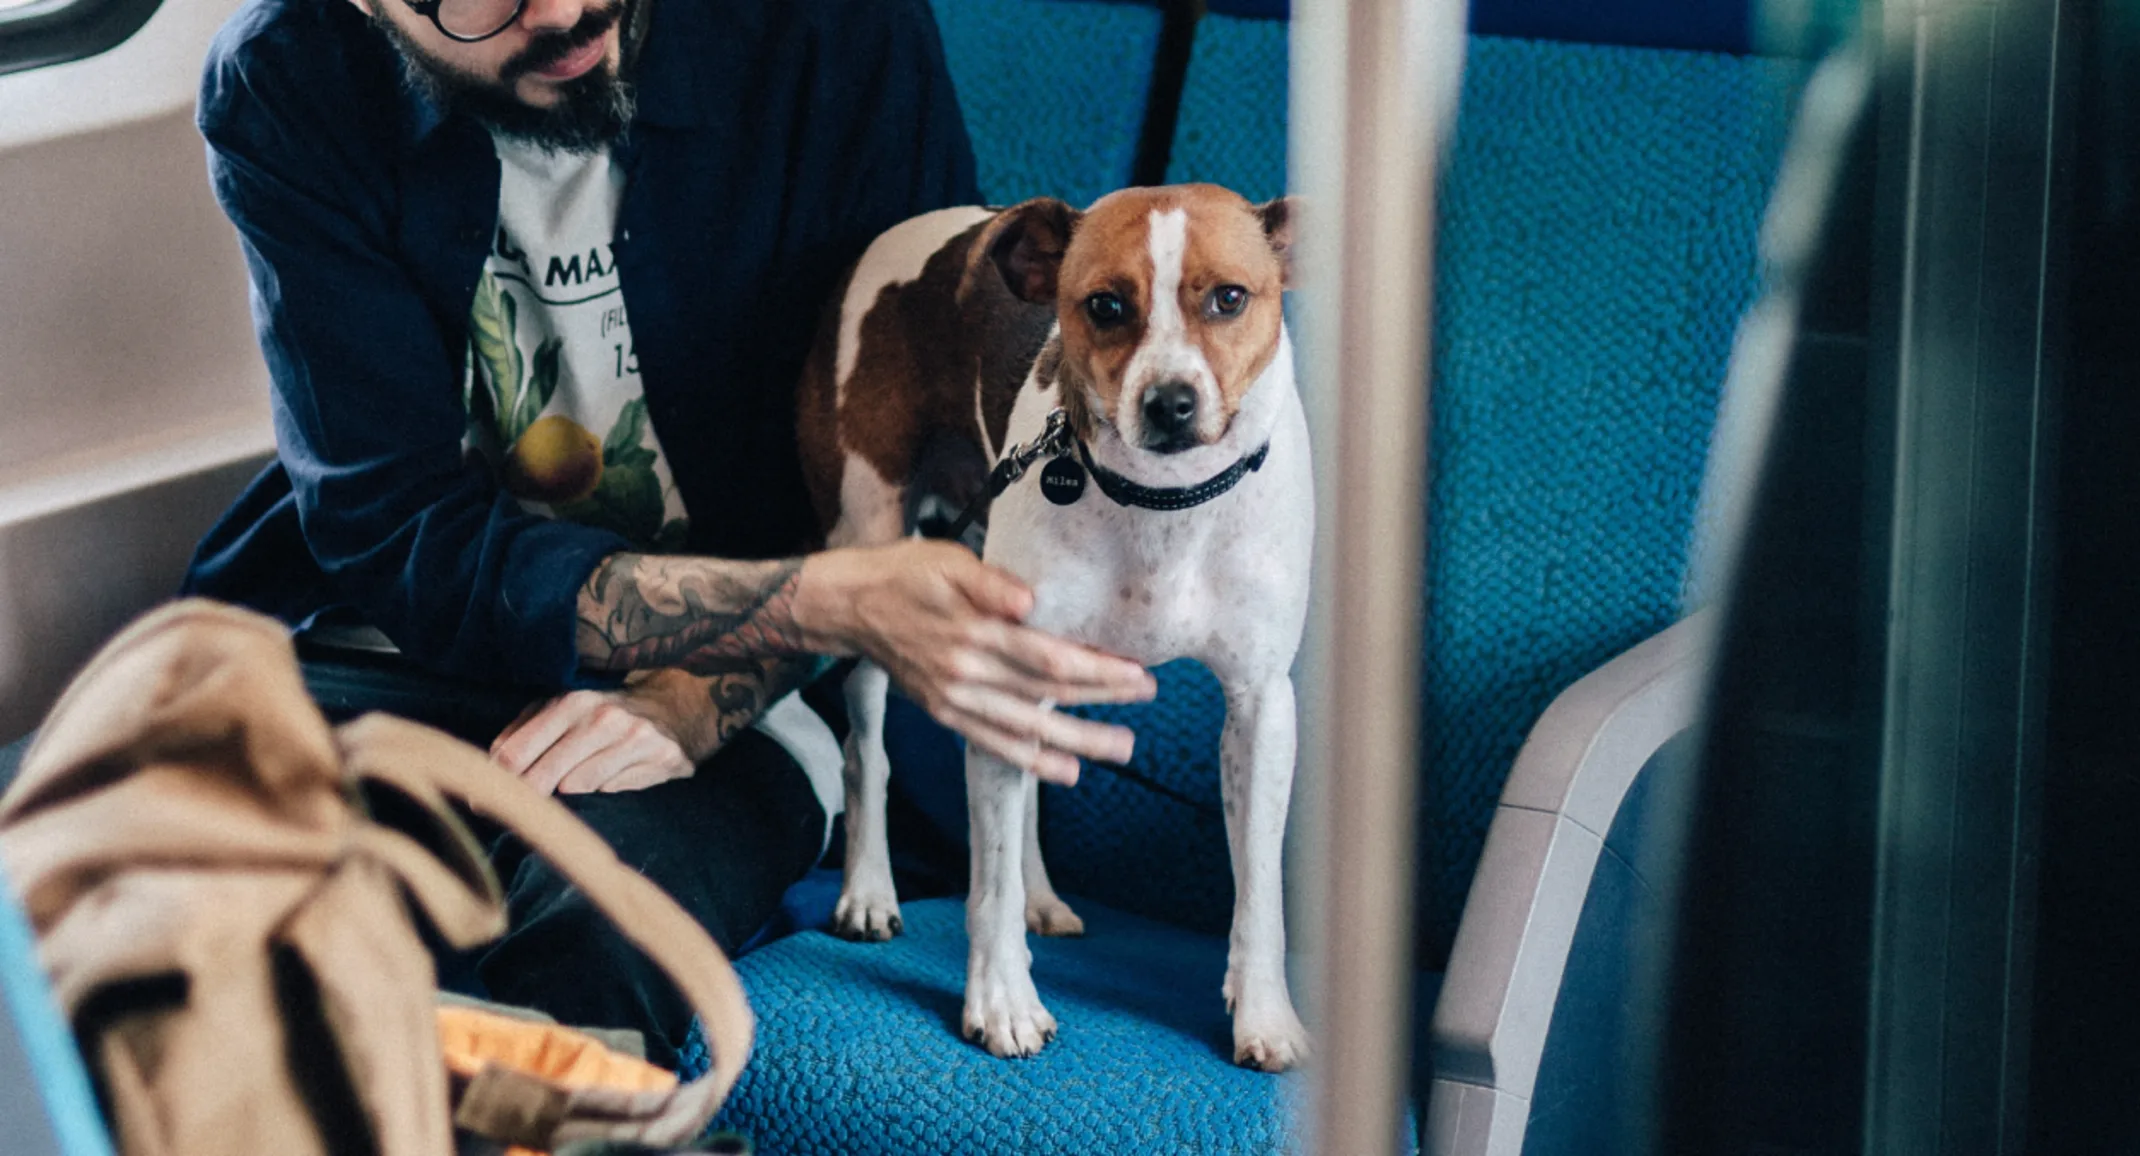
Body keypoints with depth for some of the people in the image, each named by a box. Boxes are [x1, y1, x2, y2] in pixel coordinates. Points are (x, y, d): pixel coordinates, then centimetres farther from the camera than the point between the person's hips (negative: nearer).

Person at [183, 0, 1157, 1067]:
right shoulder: (285, 87, -9)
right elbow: (409, 549, -16)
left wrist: (702, 696, -22)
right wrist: (836, 601, -31)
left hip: (723, 700, -1)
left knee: (596, 936, -36)